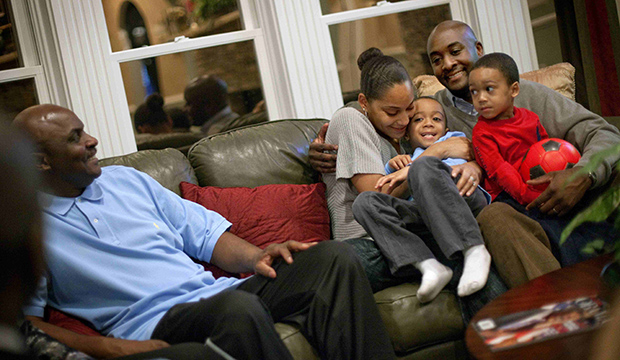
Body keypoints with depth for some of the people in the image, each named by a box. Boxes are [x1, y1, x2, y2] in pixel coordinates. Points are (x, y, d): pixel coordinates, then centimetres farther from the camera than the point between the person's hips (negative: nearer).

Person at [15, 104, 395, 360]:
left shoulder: (126, 179, 21)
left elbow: (205, 232, 21)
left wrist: (254, 255, 1)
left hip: (214, 293, 7)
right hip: (152, 324, -6)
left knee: (334, 258, -12)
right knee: (238, 308, -40)